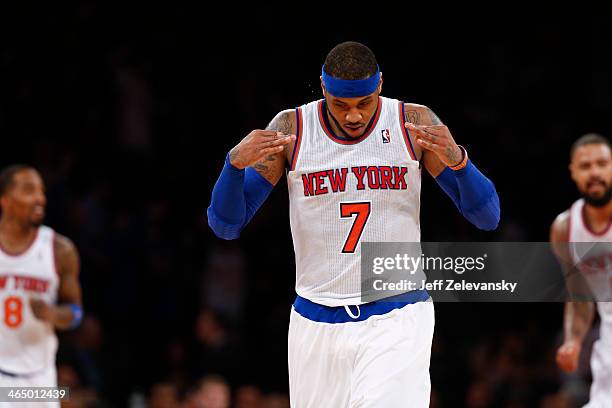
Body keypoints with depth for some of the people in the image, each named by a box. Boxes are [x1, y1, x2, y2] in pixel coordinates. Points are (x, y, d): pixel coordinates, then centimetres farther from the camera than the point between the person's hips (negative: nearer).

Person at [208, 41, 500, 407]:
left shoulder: (415, 123, -3)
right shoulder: (290, 130, -2)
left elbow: (489, 218, -4)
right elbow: (225, 226, -2)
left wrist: (457, 160, -24)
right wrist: (235, 164, -21)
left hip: (397, 319, -2)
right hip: (316, 323, 2)